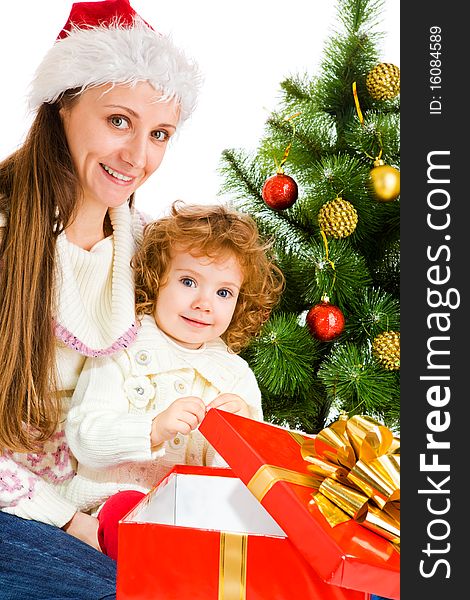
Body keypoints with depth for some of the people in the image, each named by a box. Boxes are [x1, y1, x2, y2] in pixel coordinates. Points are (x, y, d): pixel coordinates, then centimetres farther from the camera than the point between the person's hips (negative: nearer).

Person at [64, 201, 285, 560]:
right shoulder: (124, 351, 2)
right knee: (125, 509, -37)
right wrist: (155, 429, -27)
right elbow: (83, 436, -10)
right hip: (123, 495, -2)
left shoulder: (237, 375, 13)